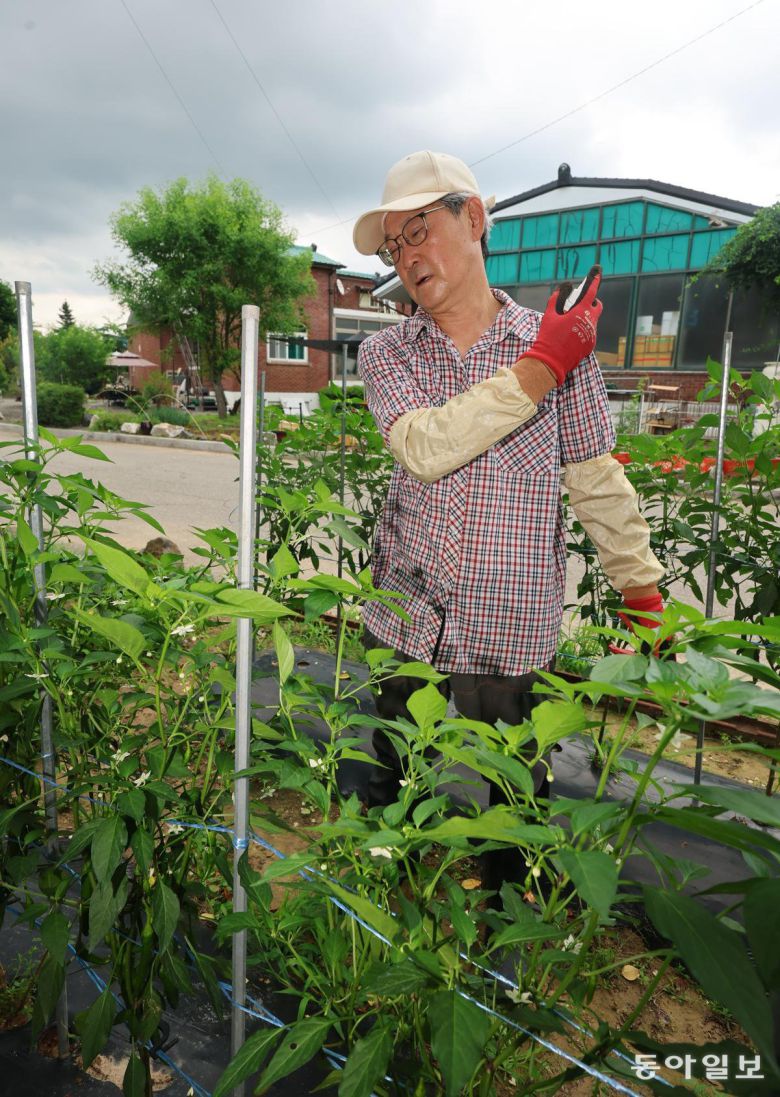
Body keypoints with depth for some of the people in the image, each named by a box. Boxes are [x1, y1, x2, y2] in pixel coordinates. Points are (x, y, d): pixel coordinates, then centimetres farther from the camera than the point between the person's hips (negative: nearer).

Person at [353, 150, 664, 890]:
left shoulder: (557, 343, -3)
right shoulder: (386, 354, 0)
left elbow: (597, 480, 2)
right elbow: (424, 449, -19)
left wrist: (644, 593, 4)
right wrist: (538, 372, -21)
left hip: (512, 630, -2)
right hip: (405, 621, 2)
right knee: (393, 788, 20)